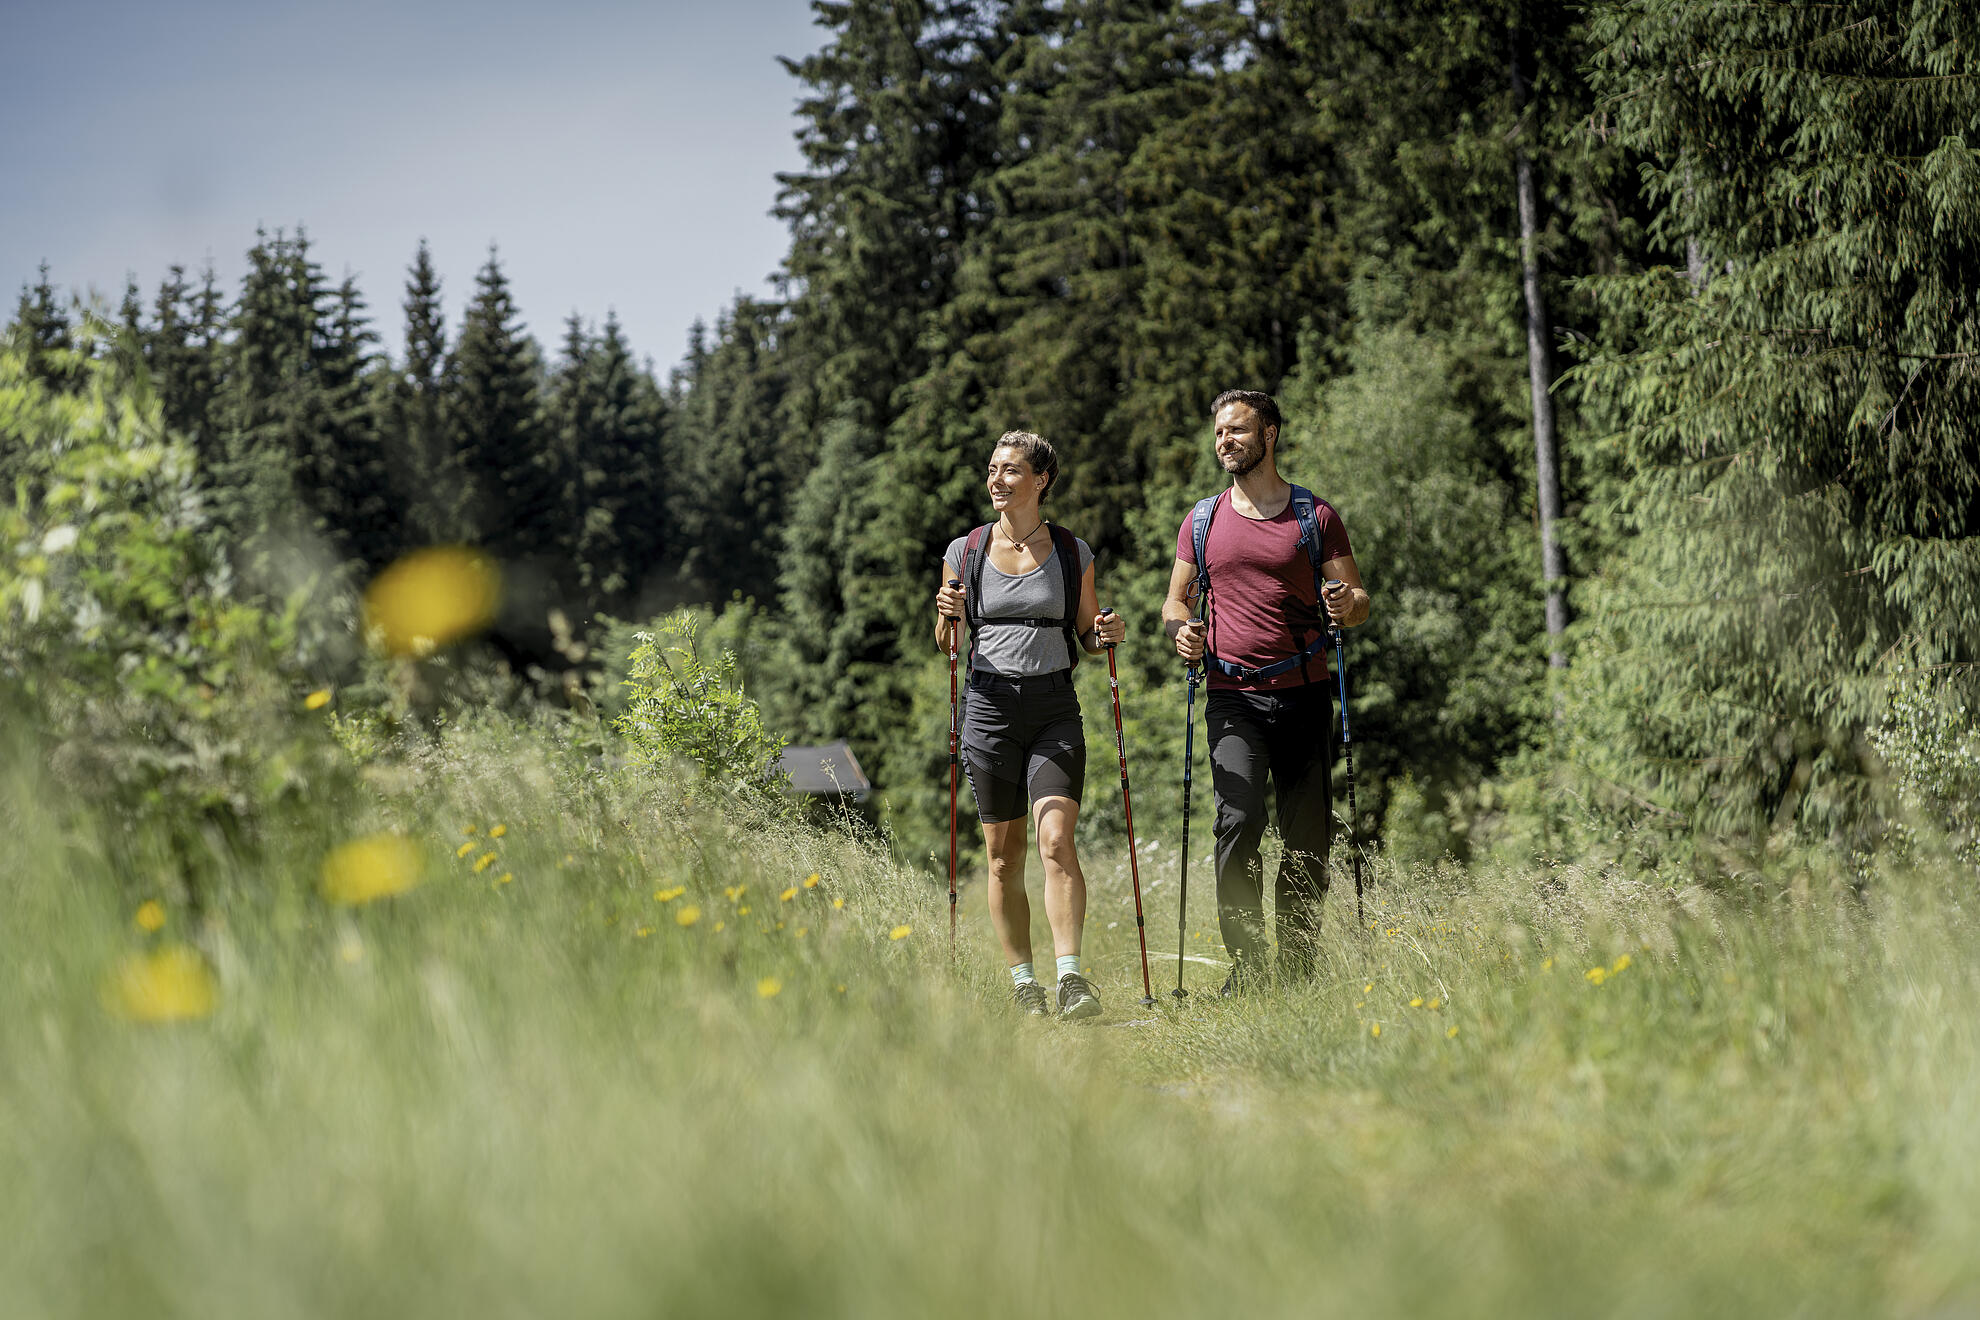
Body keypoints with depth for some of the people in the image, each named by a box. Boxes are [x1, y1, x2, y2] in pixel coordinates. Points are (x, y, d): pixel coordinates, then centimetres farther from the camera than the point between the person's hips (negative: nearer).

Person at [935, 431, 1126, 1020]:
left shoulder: (1072, 553, 5)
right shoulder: (965, 551, 6)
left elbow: (1086, 637, 14)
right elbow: (945, 645, 12)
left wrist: (1108, 634, -8)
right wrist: (948, 617, -9)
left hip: (1055, 707, -1)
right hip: (990, 704, 1)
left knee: (1056, 840, -17)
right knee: (1003, 855, 3)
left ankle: (1071, 976, -18)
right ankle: (1022, 981, 12)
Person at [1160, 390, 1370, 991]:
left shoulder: (1315, 514, 7)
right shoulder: (1203, 520, 12)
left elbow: (1359, 601, 8)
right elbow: (1175, 601, 19)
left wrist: (1347, 604, -16)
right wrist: (1181, 628, -4)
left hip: (1303, 693, 0)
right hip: (1234, 698, 0)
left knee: (1308, 840, 1)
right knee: (1239, 820, -17)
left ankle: (1297, 976, 11)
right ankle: (1245, 970, -11)